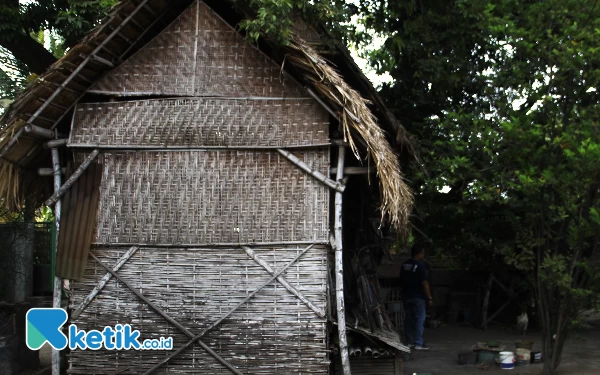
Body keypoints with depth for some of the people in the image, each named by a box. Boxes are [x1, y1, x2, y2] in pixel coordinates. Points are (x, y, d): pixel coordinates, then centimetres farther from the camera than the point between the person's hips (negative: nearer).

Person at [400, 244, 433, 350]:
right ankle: (418, 344, -3)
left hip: (406, 296, 7)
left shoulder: (404, 265, 8)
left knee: (408, 319, 11)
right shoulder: (421, 265, -14)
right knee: (419, 320, -2)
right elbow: (425, 284, -16)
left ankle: (409, 342, 16)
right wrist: (429, 298, -12)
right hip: (418, 297, -7)